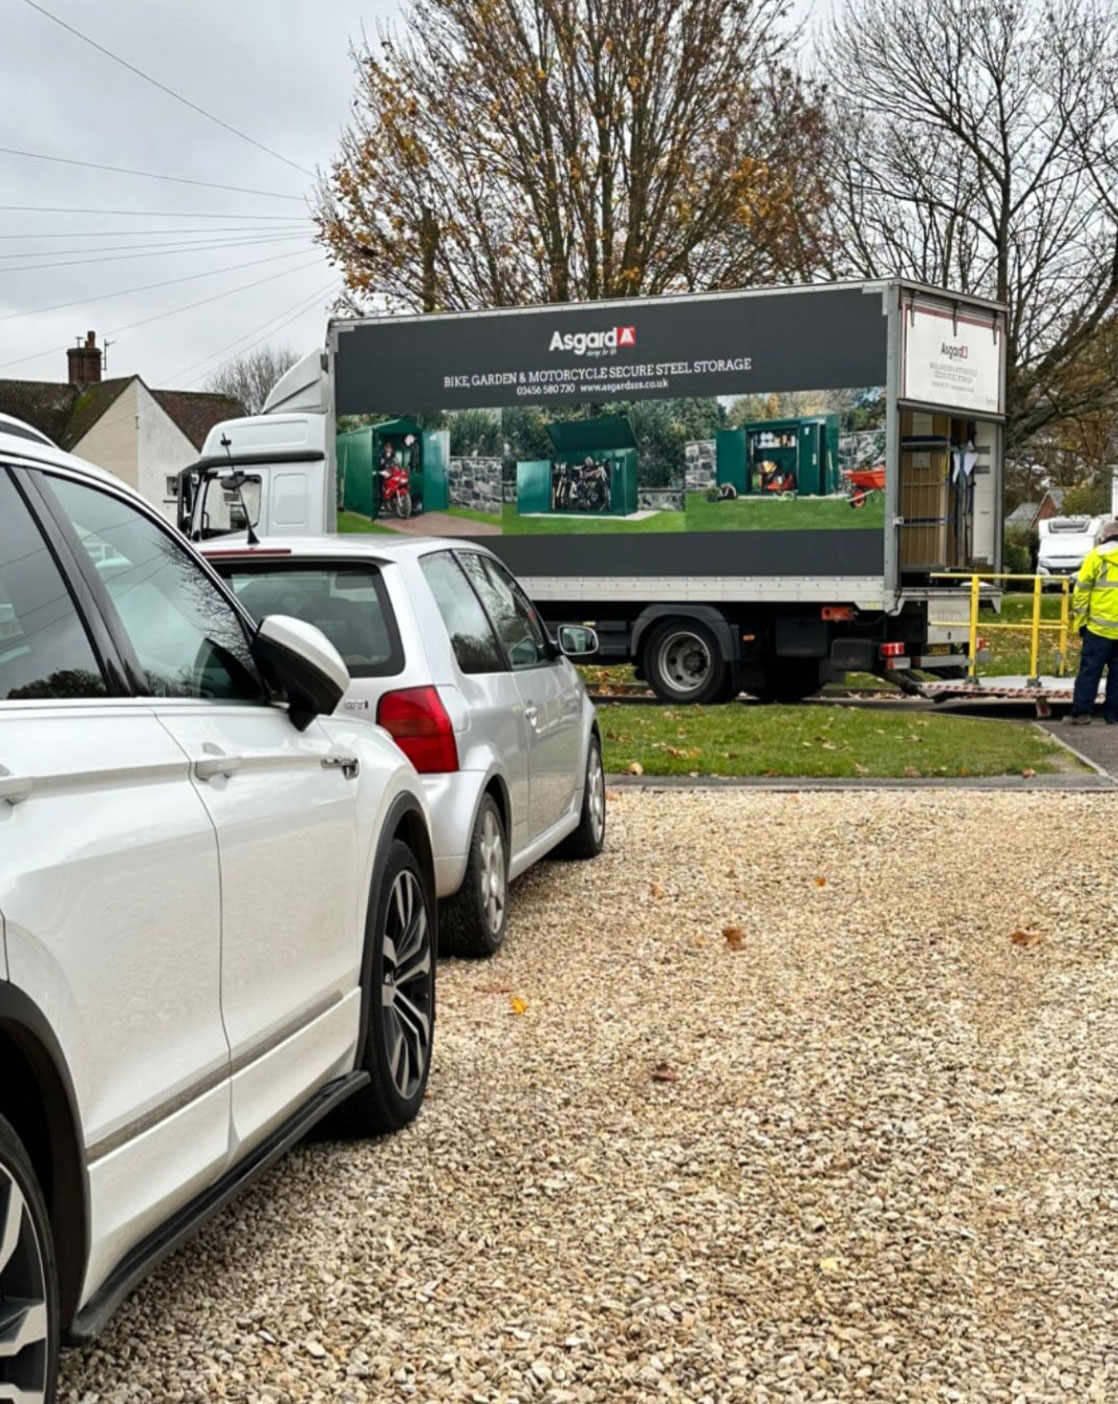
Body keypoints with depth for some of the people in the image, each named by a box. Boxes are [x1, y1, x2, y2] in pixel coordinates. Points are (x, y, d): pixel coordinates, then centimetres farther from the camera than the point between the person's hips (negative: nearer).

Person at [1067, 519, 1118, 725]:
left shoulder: (1096, 556, -1)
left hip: (1100, 625, -3)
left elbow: (1082, 590, -4)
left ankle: (1081, 713, -2)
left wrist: (1081, 621, 2)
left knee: (1089, 670, 0)